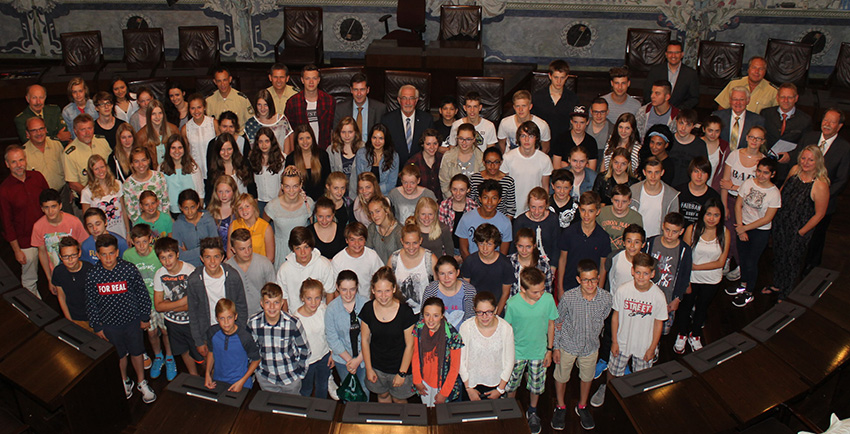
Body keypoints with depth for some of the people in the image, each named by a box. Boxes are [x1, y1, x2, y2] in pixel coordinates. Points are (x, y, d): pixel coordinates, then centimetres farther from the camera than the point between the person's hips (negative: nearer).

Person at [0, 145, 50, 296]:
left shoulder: (37, 177, -3)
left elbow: (50, 201, 11)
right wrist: (16, 250, -5)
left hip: (47, 236, 3)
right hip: (25, 242, -3)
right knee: (29, 280, 9)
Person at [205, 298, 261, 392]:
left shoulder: (245, 337, -21)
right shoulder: (212, 332, -9)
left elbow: (256, 359, -8)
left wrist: (242, 381, -11)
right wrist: (207, 373, 4)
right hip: (218, 381, 4)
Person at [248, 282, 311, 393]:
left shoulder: (293, 323, -22)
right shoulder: (253, 323, -16)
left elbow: (304, 350, -7)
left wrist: (299, 373, -3)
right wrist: (257, 369, 4)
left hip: (291, 379, -2)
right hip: (265, 378, 2)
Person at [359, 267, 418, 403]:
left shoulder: (405, 311, -22)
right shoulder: (368, 309, -13)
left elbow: (409, 345, -14)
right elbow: (365, 340, -2)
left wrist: (402, 373, -10)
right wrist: (368, 368, 1)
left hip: (399, 366, -3)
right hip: (376, 367, 3)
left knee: (399, 399, 16)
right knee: (382, 395, 25)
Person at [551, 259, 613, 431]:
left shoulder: (607, 299, -21)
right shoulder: (568, 297, -26)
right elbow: (557, 322, -10)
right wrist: (555, 347, -5)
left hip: (591, 346, 2)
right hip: (568, 345, -2)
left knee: (587, 377, 23)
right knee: (561, 376, 17)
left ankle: (582, 406, 50)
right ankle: (560, 407, 44)